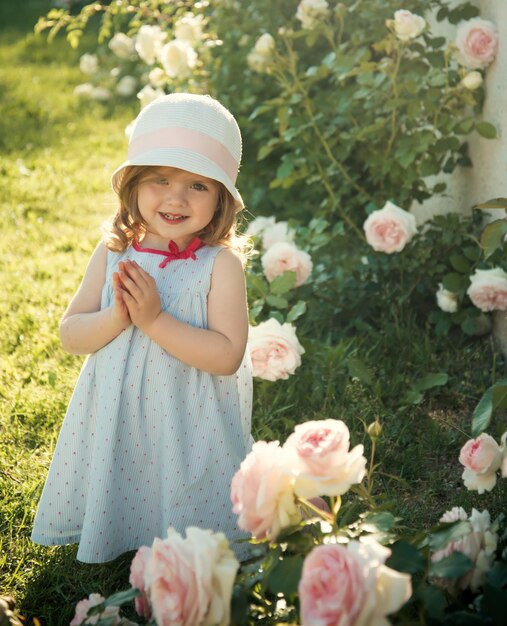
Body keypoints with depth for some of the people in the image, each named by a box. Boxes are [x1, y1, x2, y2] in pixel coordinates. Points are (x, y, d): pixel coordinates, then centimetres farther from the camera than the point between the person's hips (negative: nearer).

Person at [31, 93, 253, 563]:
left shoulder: (220, 263, -16)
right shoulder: (113, 254, -4)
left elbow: (227, 355, -22)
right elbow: (70, 335, -3)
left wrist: (154, 319, -28)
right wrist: (117, 318, -23)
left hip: (190, 426, -3)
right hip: (115, 420, 4)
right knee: (113, 501, 21)